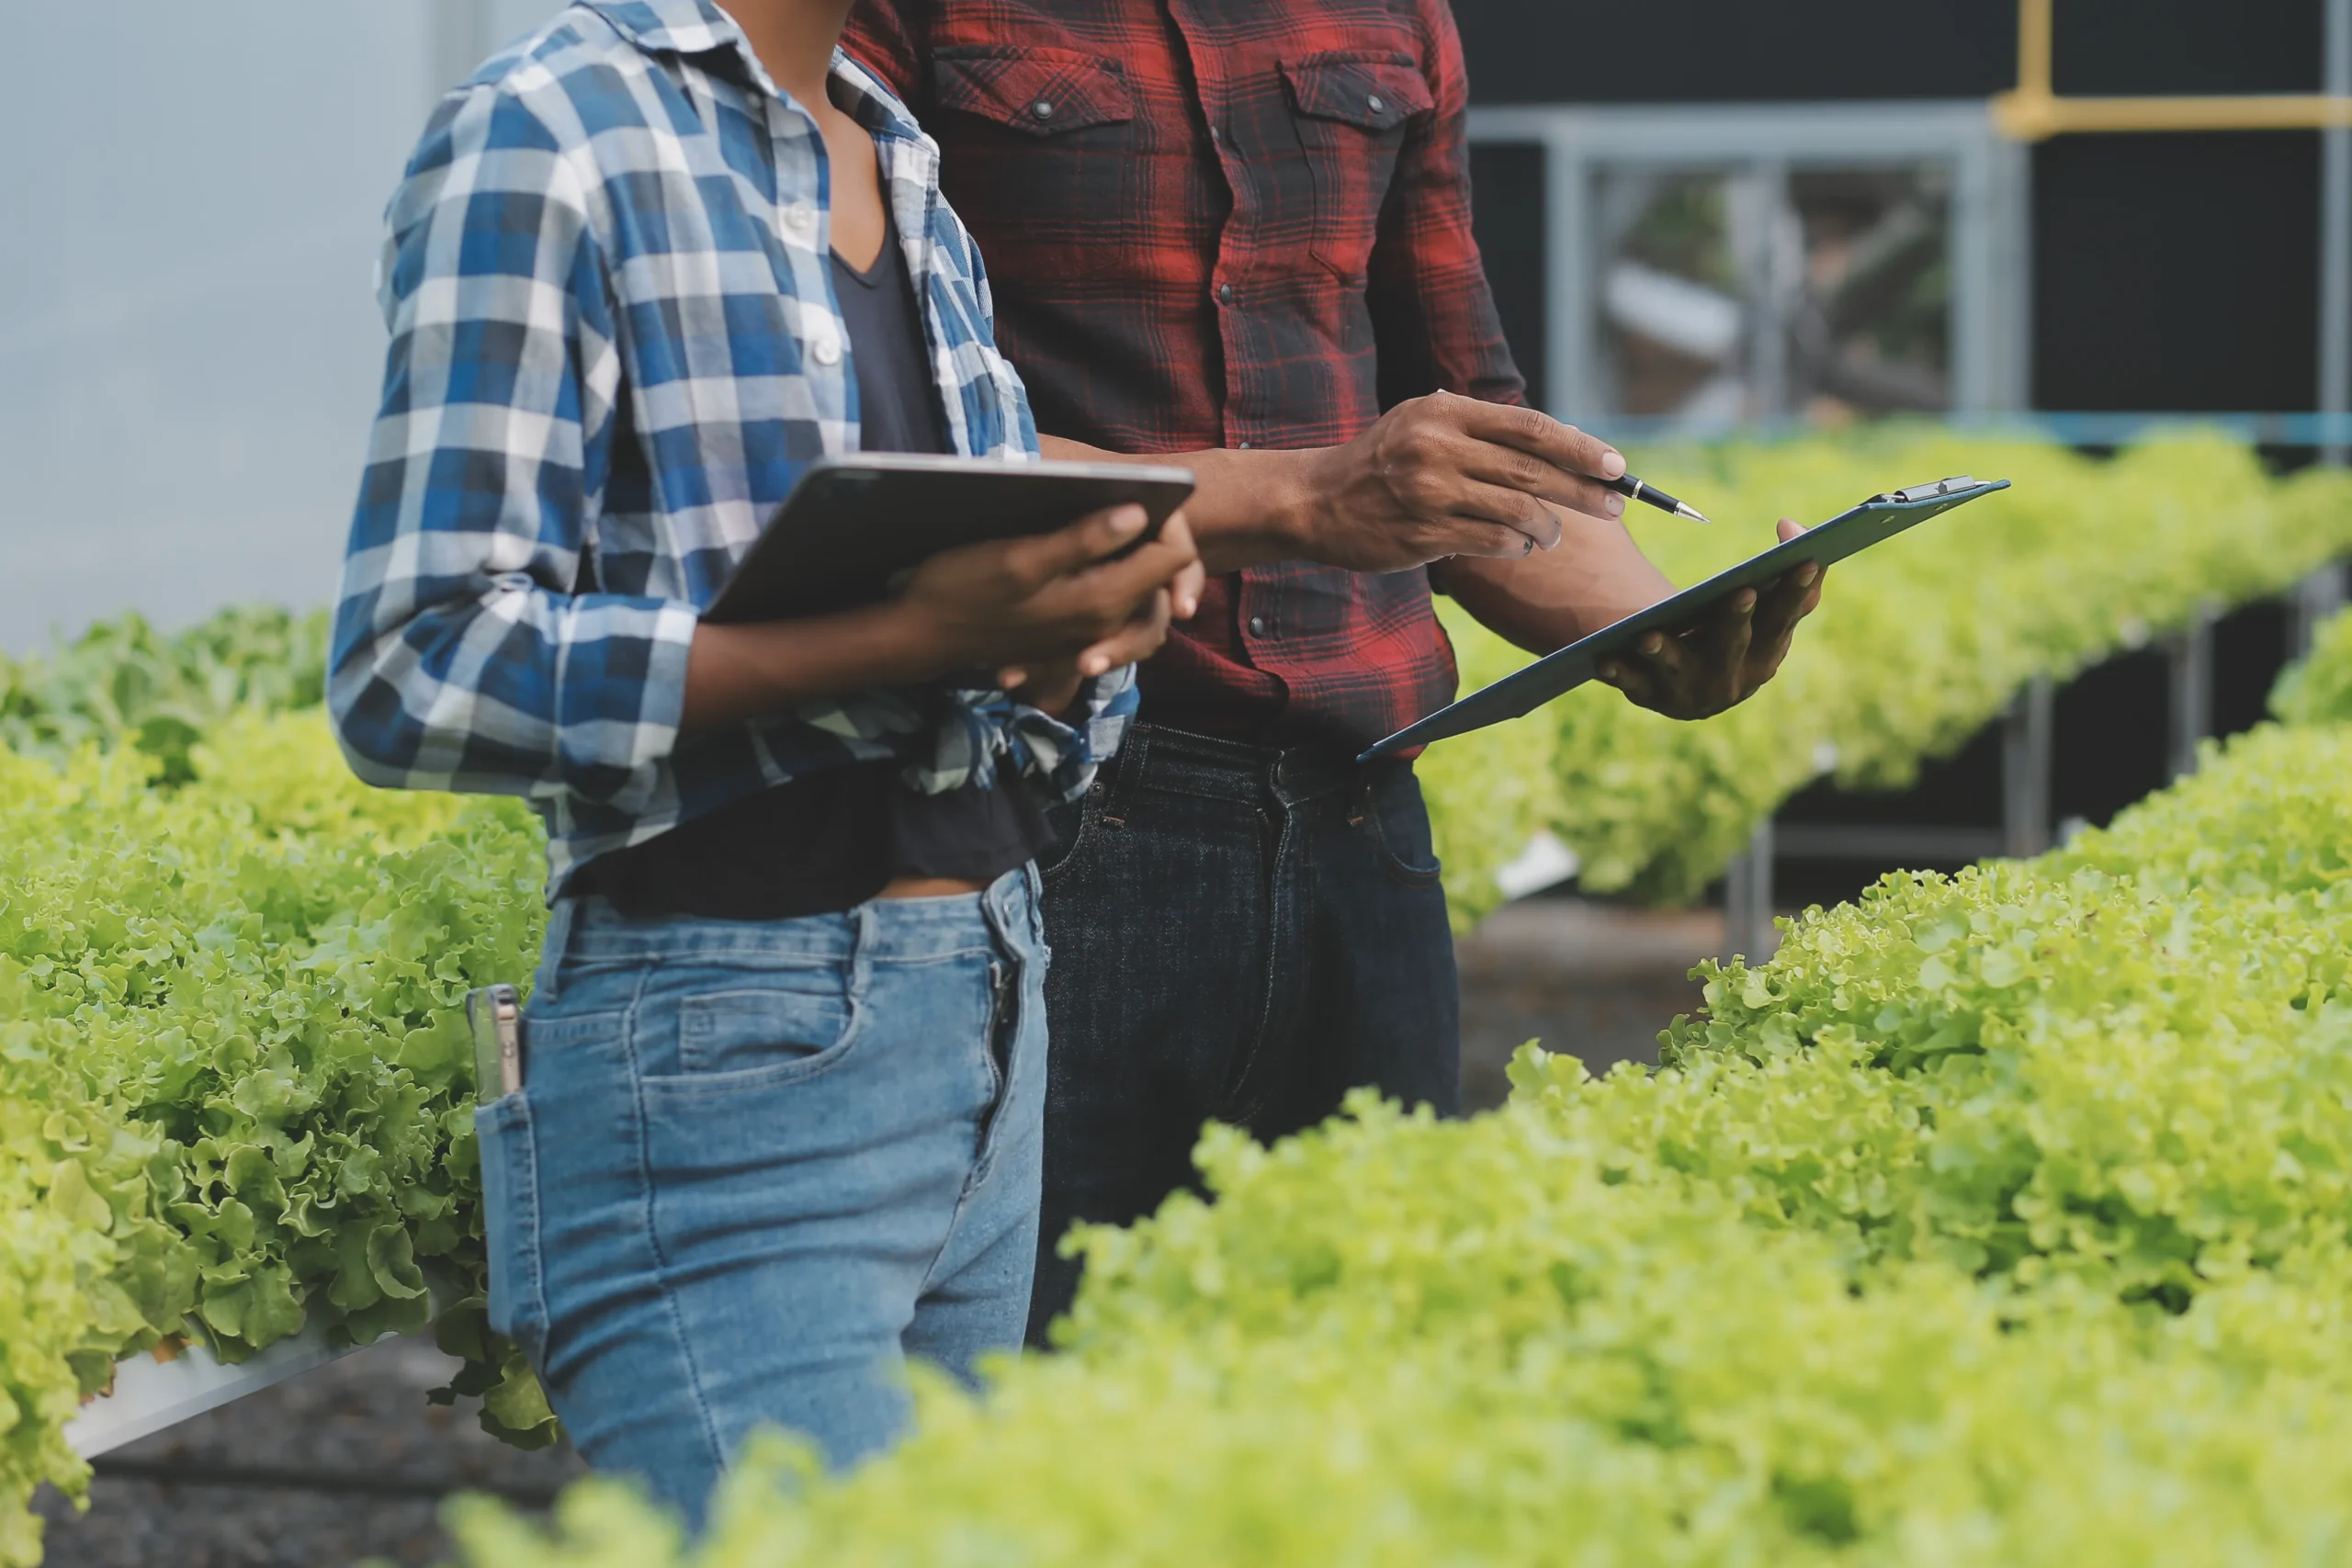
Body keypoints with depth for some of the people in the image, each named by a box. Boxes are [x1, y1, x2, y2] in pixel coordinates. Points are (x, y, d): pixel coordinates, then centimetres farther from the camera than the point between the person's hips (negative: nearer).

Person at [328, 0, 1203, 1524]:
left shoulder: (909, 177, 16)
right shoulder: (544, 139, -7)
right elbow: (415, 678, -15)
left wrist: (1080, 630, -4)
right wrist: (912, 637, -22)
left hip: (991, 1025, 8)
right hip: (737, 1059, -8)